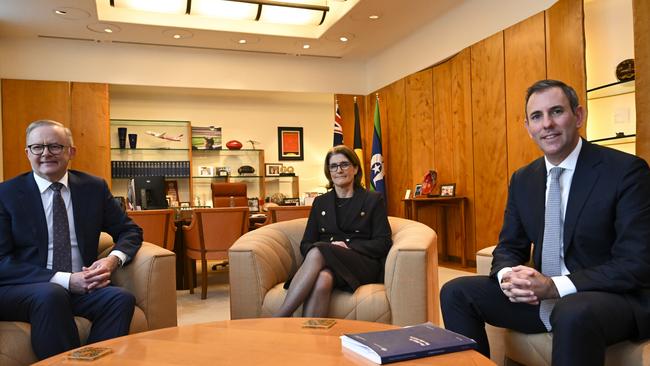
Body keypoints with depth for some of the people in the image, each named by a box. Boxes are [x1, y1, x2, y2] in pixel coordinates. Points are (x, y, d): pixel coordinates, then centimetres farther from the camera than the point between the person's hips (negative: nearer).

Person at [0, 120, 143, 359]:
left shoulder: (94, 187, 8)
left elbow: (129, 231, 12)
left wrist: (113, 259, -12)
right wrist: (64, 280, -19)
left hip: (82, 286, 2)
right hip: (22, 290, -2)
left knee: (122, 299, -27)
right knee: (52, 295, -35)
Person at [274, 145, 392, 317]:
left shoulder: (373, 200, 12)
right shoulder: (320, 202, 21)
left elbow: (384, 243, 4)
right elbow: (305, 243, 14)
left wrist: (349, 248, -12)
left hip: (362, 265, -2)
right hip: (325, 262, 2)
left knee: (317, 252, -34)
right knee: (322, 279, -38)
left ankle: (279, 319, -36)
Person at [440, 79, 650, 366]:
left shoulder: (626, 170, -11)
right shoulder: (522, 180, 6)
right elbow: (509, 246, 10)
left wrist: (555, 286, -25)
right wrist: (508, 276, -15)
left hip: (614, 297, -5)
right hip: (540, 295, 6)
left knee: (573, 315, -38)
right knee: (455, 292, -8)